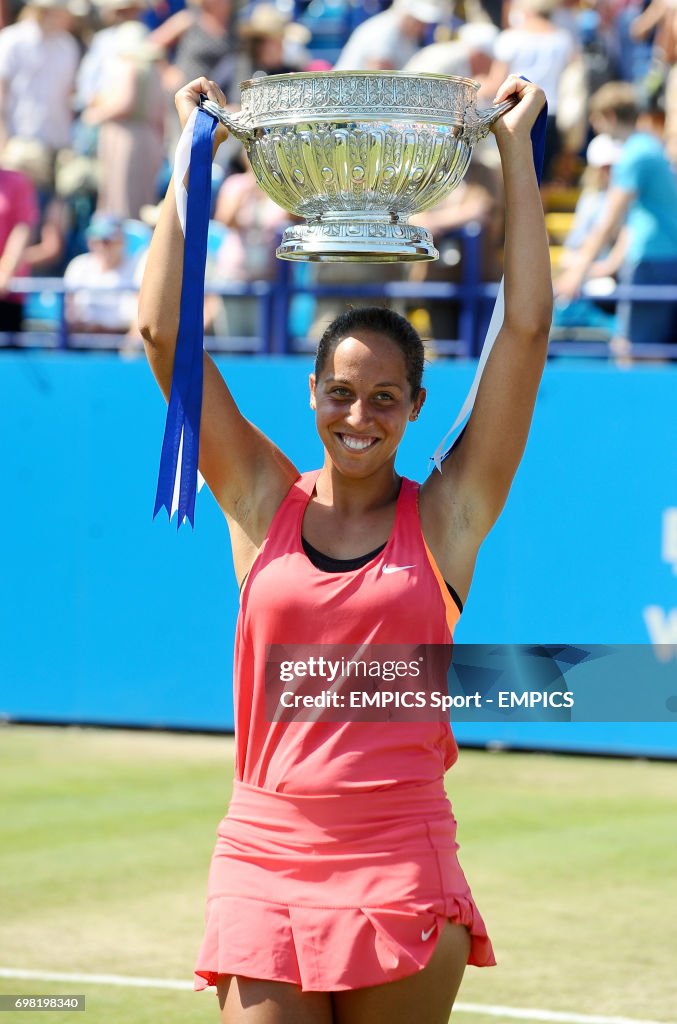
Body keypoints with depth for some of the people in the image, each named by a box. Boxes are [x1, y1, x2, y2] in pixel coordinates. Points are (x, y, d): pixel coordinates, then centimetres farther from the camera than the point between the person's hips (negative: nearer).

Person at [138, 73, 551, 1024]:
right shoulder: (263, 504, 7)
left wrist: (516, 149, 5)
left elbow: (527, 328, 1)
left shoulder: (447, 516, 4)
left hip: (404, 869, -1)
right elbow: (162, 331, 4)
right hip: (264, 863, 1)